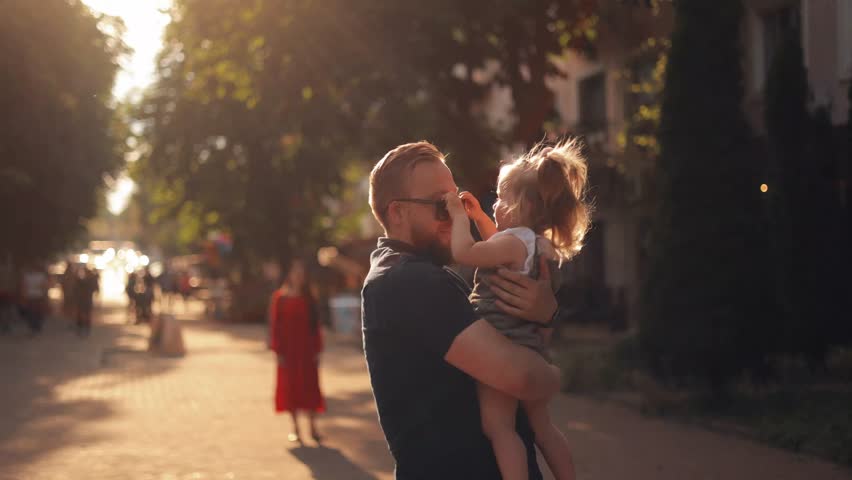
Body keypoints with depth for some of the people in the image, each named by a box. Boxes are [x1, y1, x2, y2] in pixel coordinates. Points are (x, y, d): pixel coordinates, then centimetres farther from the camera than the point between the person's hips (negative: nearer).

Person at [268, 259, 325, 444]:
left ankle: (313, 427, 9)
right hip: (288, 350, -2)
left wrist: (317, 349, -1)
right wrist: (278, 351, -9)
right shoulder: (279, 298, -2)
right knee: (290, 387, 3)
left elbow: (315, 325, 5)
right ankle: (295, 427, 12)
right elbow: (275, 324, -4)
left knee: (310, 387, 2)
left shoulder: (309, 298, 5)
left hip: (307, 350, 2)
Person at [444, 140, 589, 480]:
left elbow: (464, 253, -23)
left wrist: (459, 215, -8)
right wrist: (478, 217, 30)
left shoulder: (515, 241, -15)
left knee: (498, 427, -11)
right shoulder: (548, 247, 14)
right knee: (542, 426, 18)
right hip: (531, 349, 10)